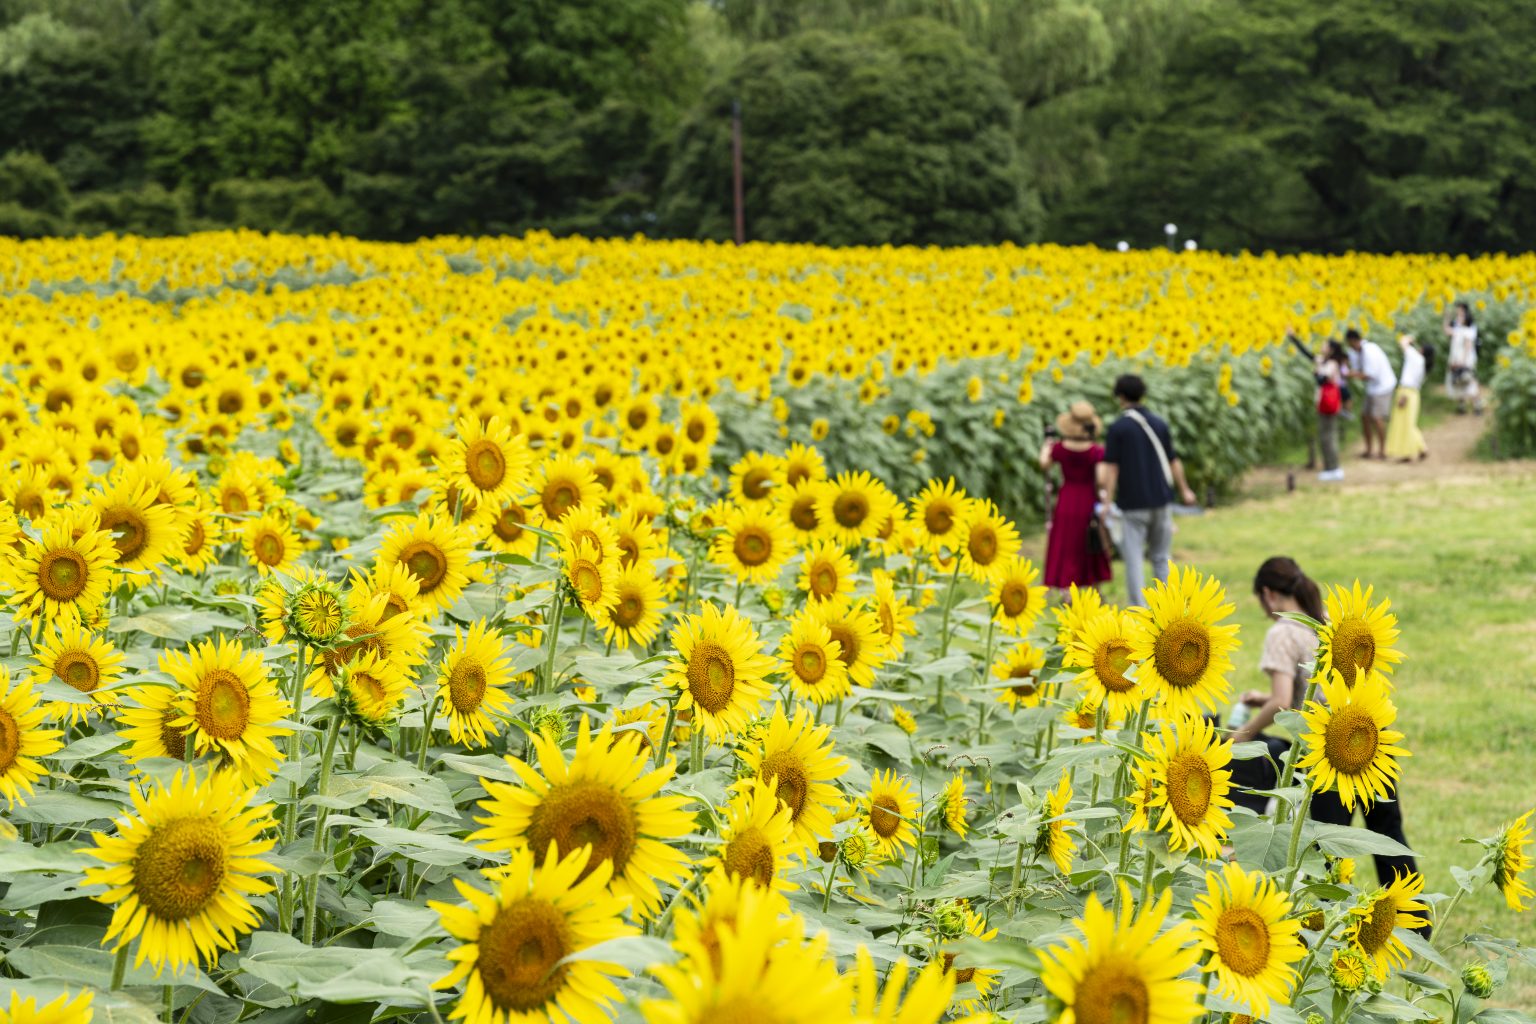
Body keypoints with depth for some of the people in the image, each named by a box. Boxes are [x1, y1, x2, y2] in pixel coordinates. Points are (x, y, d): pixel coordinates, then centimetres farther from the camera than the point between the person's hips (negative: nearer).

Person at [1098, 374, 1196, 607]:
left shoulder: (1118, 428, -6)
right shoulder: (1159, 424, 8)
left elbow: (1111, 467, -10)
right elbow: (1173, 461, 13)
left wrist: (1108, 499, -9)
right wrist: (1184, 490, 25)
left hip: (1132, 503, -4)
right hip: (1161, 500, 4)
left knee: (1133, 558, 0)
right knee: (1161, 557, 12)